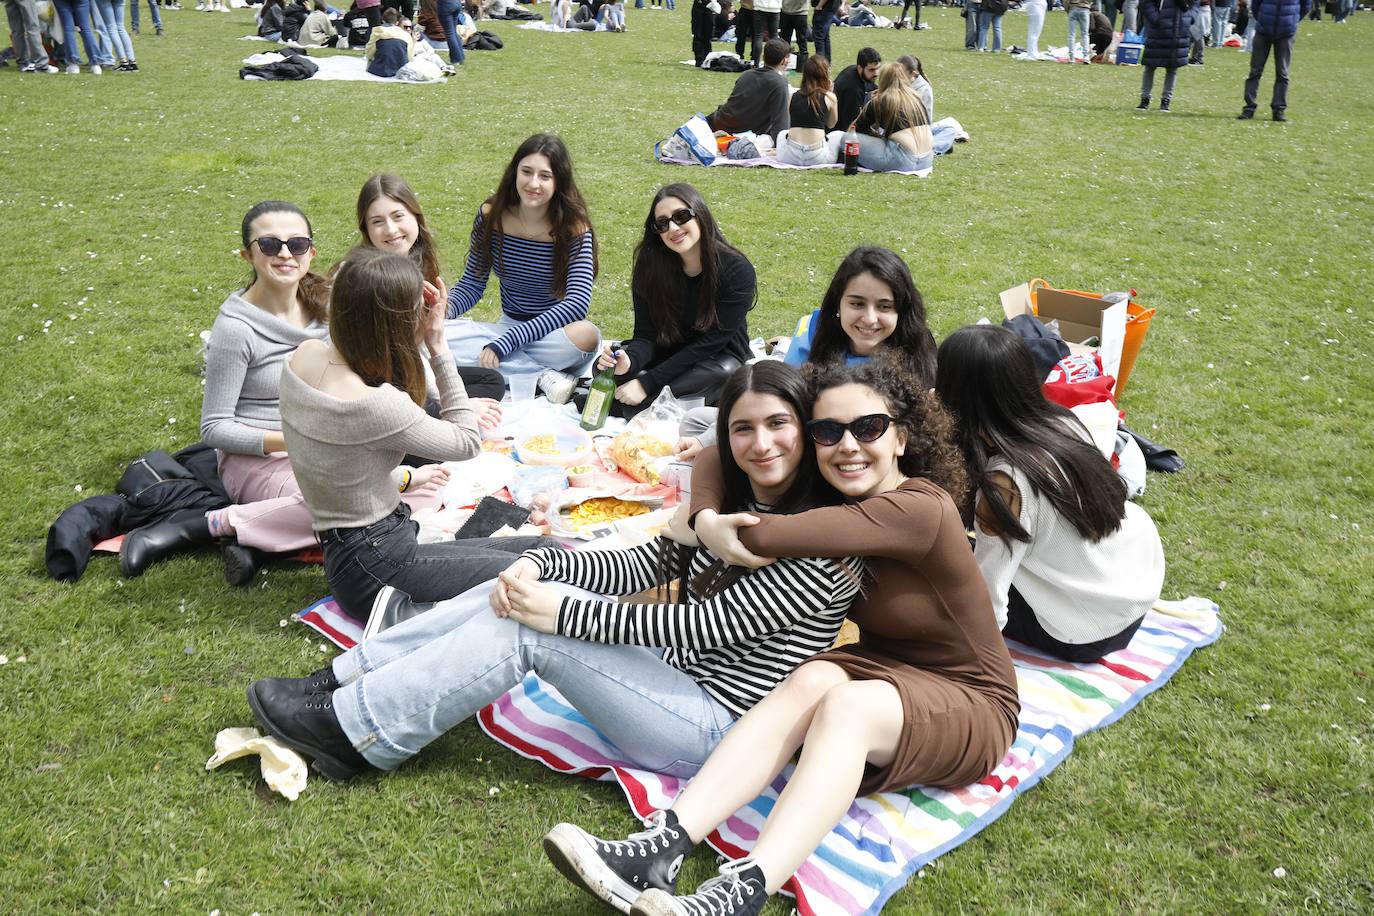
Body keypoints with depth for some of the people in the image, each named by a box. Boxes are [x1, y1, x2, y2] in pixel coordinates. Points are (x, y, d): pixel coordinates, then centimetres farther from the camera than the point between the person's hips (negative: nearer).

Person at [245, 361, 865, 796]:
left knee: (528, 624, -19)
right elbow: (641, 566, 5)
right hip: (671, 671, 8)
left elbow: (704, 625, -24)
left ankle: (351, 734, -7)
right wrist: (538, 564, -11)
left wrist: (561, 612, -21)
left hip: (715, 724, -8)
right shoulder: (731, 500, 8)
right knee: (519, 591, -8)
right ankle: (341, 682, -2)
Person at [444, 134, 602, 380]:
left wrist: (505, 342, -34)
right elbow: (471, 284, 3)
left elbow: (577, 303, -27)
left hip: (556, 333, -3)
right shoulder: (491, 216, -5)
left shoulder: (573, 229, -15)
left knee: (585, 335, -39)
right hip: (508, 327, 3)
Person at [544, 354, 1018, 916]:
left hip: (968, 703, -6)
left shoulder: (921, 509, -25)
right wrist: (708, 519, -17)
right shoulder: (837, 498, -1)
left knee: (846, 703, -35)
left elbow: (766, 536, -32)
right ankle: (663, 846, -42)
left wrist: (705, 526, -14)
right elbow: (718, 456, 2)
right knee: (813, 680, -28)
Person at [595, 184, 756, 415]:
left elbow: (711, 343, -22)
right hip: (668, 353, 3)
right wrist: (629, 361, -37)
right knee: (605, 367, -22)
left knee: (724, 372, -38)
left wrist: (647, 383, -27)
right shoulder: (650, 268, -10)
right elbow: (646, 336, -11)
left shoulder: (737, 270, -21)